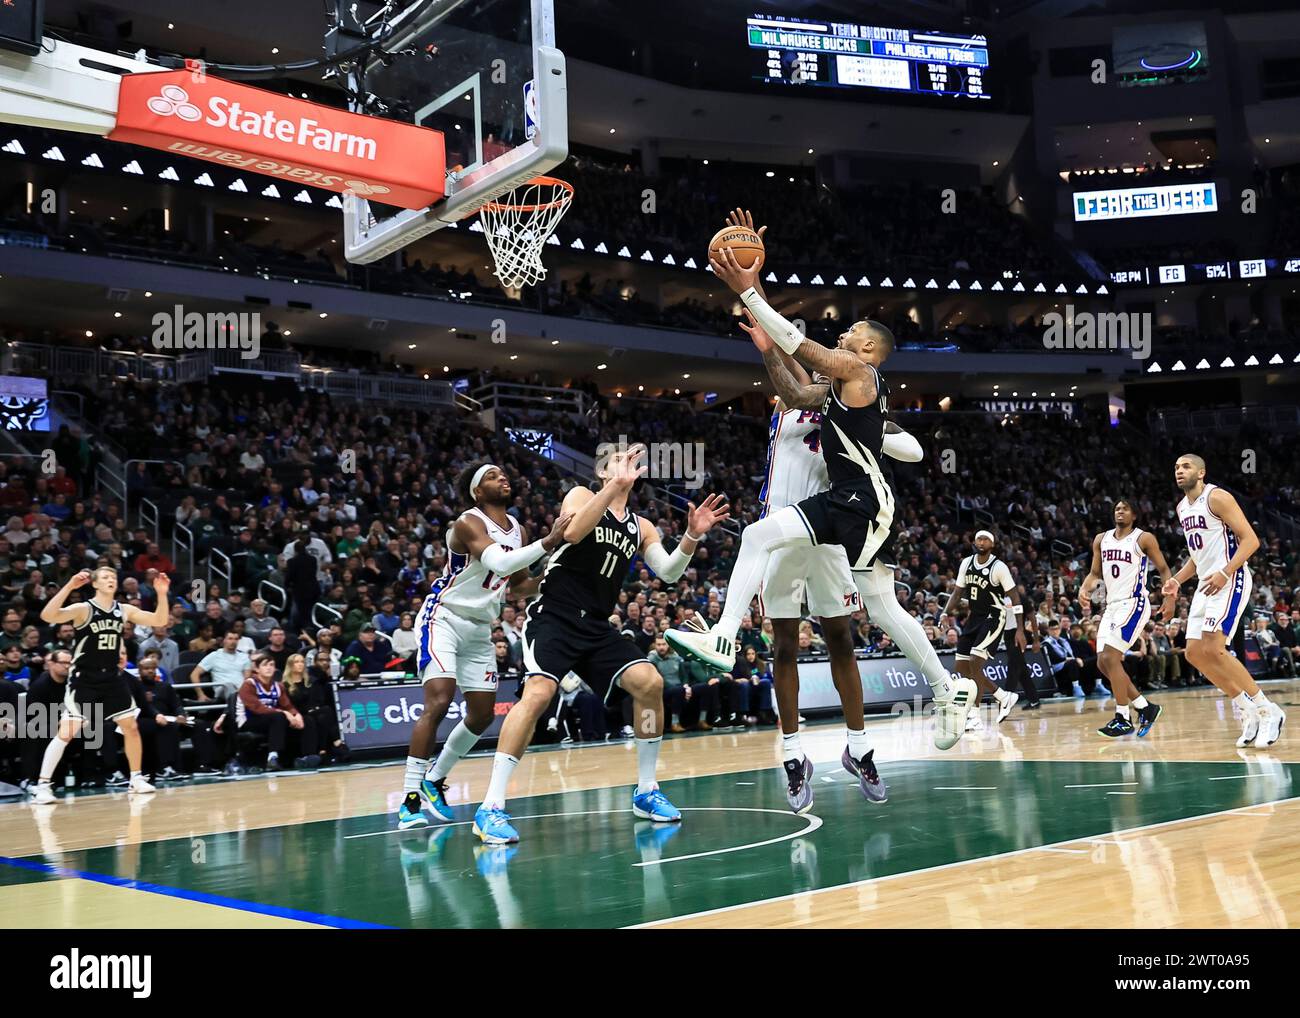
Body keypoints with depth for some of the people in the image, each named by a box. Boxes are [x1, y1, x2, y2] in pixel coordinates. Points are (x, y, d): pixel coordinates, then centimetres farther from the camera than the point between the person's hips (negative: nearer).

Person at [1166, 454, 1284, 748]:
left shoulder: (1216, 497, -10)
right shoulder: (1182, 507, 16)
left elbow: (1251, 539, -15)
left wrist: (1226, 572, -27)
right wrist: (1177, 579, 11)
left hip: (1230, 581, -9)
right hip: (1206, 584, 9)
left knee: (1213, 649, -20)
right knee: (1195, 654, 3)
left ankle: (1267, 710, -8)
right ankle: (1249, 711, 13)